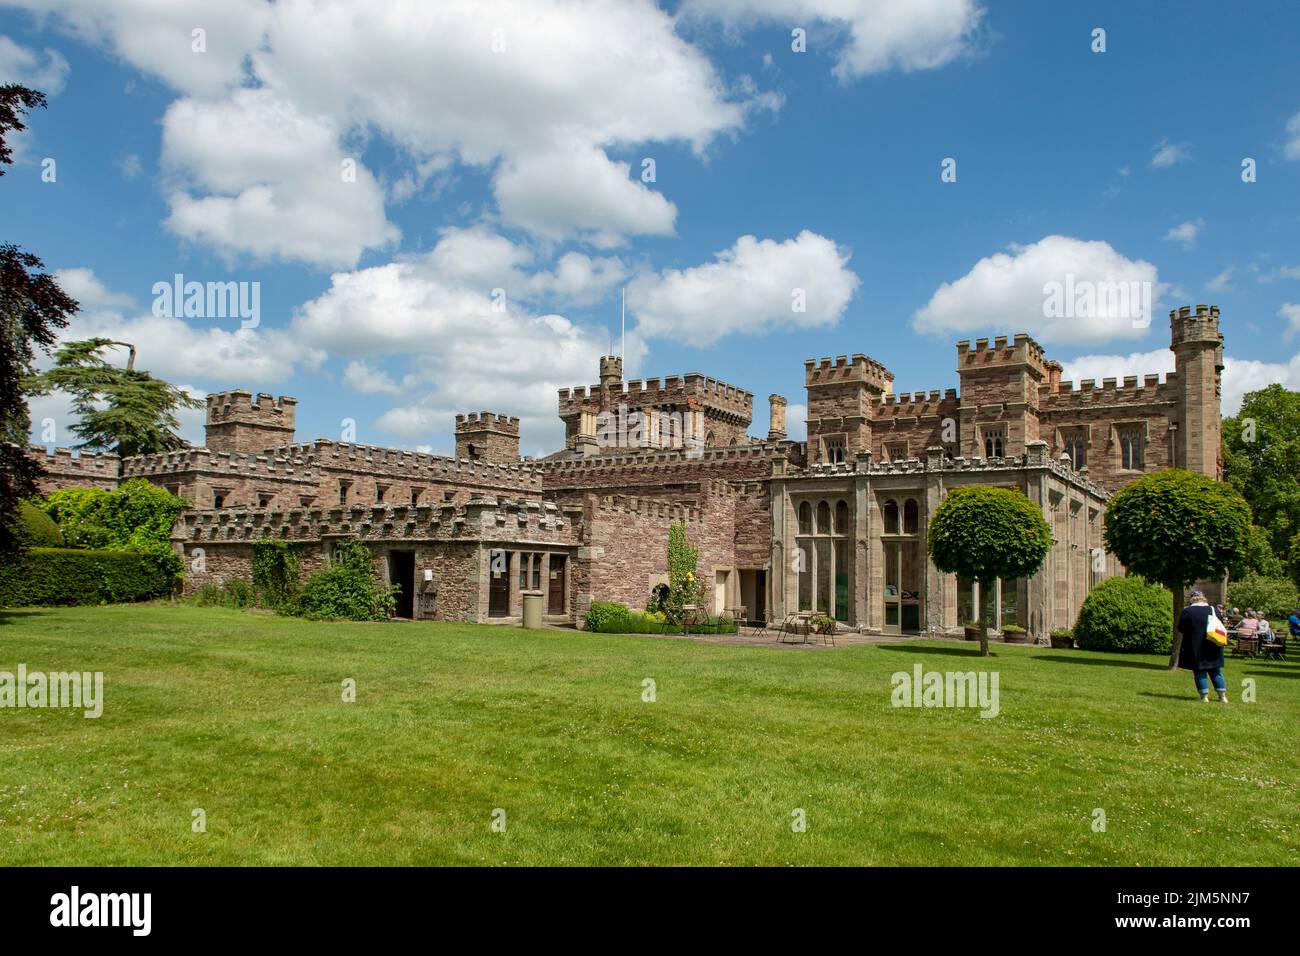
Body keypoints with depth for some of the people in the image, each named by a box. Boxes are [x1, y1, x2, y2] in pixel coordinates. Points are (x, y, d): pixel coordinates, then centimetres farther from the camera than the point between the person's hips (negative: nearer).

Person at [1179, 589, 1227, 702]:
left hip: (1195, 647, -4)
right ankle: (1223, 696, 15)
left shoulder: (1187, 611, -11)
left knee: (1199, 671, 4)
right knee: (1216, 671, 13)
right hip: (1213, 647, 4)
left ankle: (1204, 696, 4)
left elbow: (1180, 629, -7)